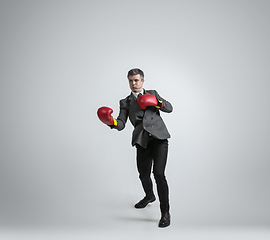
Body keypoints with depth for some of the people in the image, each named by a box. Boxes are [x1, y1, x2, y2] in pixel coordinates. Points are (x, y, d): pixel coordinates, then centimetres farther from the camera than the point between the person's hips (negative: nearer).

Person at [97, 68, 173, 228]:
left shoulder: (152, 94, 17)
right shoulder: (126, 102, 15)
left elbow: (170, 108, 13)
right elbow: (121, 124, 1)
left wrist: (157, 102, -6)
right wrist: (112, 121, -21)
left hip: (159, 138, -2)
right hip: (142, 142, 3)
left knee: (158, 173, -16)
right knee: (144, 174, 14)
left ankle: (165, 212, -4)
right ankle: (149, 196, 47)